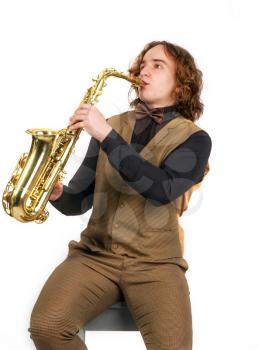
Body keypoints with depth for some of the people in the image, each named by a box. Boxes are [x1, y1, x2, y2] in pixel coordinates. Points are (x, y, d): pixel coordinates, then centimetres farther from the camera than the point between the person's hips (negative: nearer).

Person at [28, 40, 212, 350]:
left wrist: (107, 136, -20)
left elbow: (162, 190, -18)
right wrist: (55, 192, -10)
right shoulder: (111, 125, 13)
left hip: (156, 262, -2)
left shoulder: (194, 138, 2)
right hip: (95, 254, 3)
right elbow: (80, 199, 14)